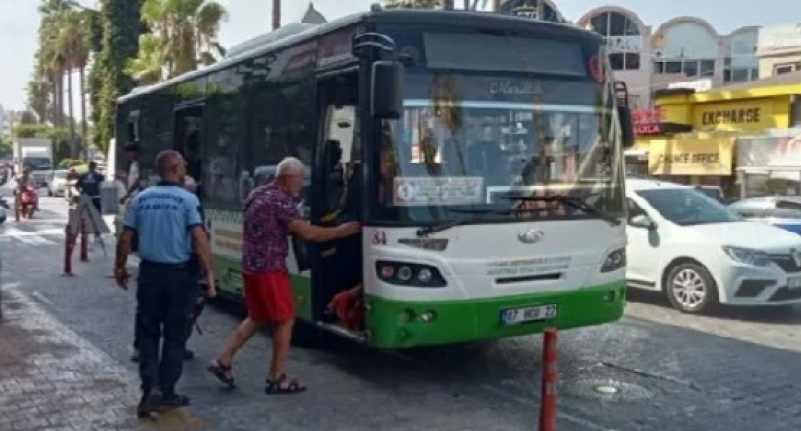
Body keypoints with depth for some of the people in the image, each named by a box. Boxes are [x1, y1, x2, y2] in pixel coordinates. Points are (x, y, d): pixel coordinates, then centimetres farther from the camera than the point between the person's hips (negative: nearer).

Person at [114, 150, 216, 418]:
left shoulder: (140, 199, 3)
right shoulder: (187, 199, -9)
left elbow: (126, 238, 6)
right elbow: (199, 238, -16)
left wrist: (120, 267, 19)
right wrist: (209, 272, -13)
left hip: (149, 272, 3)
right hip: (178, 274, -3)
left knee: (147, 332, 13)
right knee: (175, 335, 9)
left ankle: (148, 387, 1)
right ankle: (167, 392, 14)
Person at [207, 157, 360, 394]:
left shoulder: (257, 194, 12)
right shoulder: (280, 201, -16)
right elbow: (308, 232, -21)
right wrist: (341, 231, -13)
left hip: (251, 266, 9)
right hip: (269, 269, -9)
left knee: (256, 318, 20)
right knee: (285, 320, 1)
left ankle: (223, 361, 19)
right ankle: (276, 378, 5)